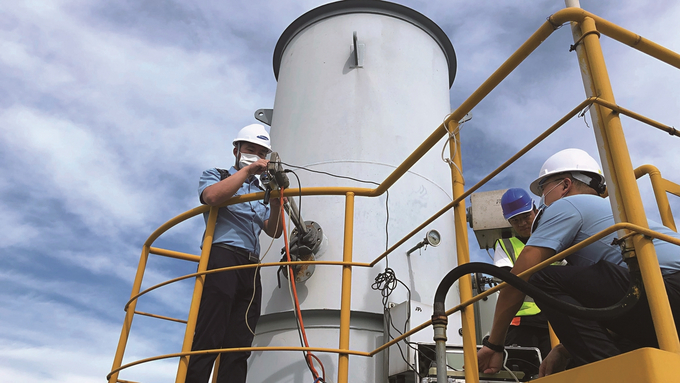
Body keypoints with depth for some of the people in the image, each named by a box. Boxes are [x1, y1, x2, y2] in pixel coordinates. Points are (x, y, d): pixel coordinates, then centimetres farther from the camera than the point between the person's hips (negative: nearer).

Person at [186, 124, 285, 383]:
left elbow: (274, 231, 14)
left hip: (252, 270, 6)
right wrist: (247, 169, -8)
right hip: (222, 257, -6)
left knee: (239, 348, -2)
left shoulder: (260, 191, 29)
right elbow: (212, 197, -10)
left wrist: (276, 199, -2)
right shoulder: (215, 176, 16)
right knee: (207, 341, -15)